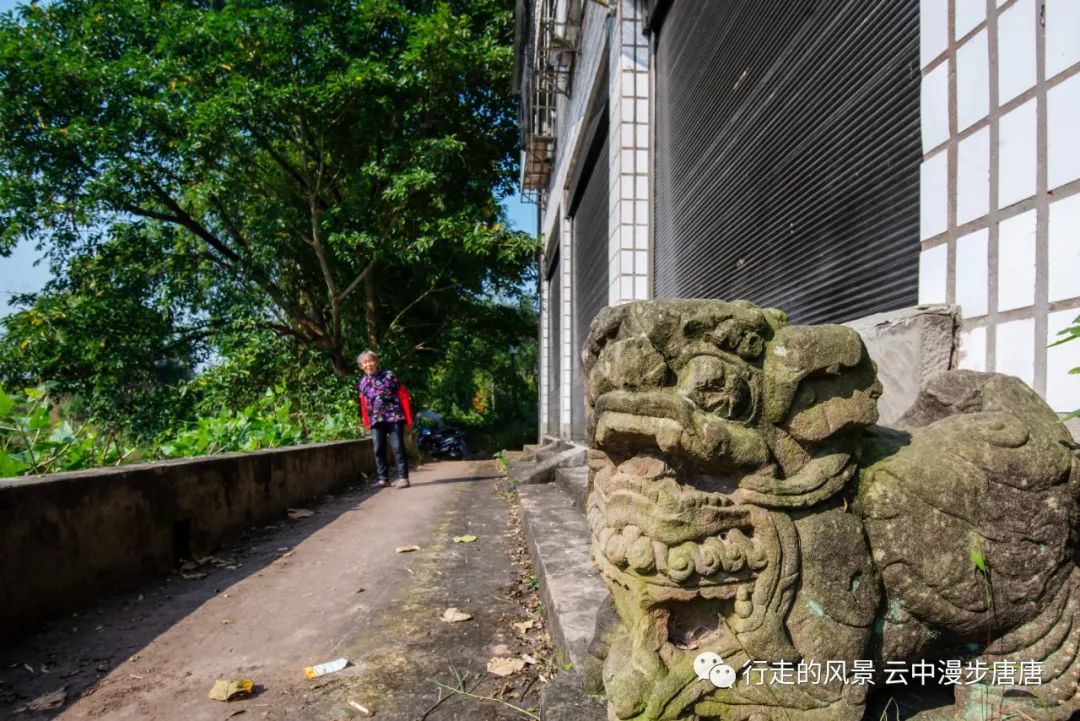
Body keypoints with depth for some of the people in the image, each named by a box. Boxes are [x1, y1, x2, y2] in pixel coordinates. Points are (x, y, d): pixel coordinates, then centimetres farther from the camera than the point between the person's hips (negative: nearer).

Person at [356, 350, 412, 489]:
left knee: (398, 447, -5)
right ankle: (383, 478, 11)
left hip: (394, 417, -4)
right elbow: (363, 405, 17)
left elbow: (403, 396, 1)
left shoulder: (388, 376, 1)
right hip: (376, 420, 4)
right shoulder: (361, 383, 11)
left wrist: (408, 418, -2)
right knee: (378, 450, 3)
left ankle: (403, 477, -3)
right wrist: (366, 423, 10)